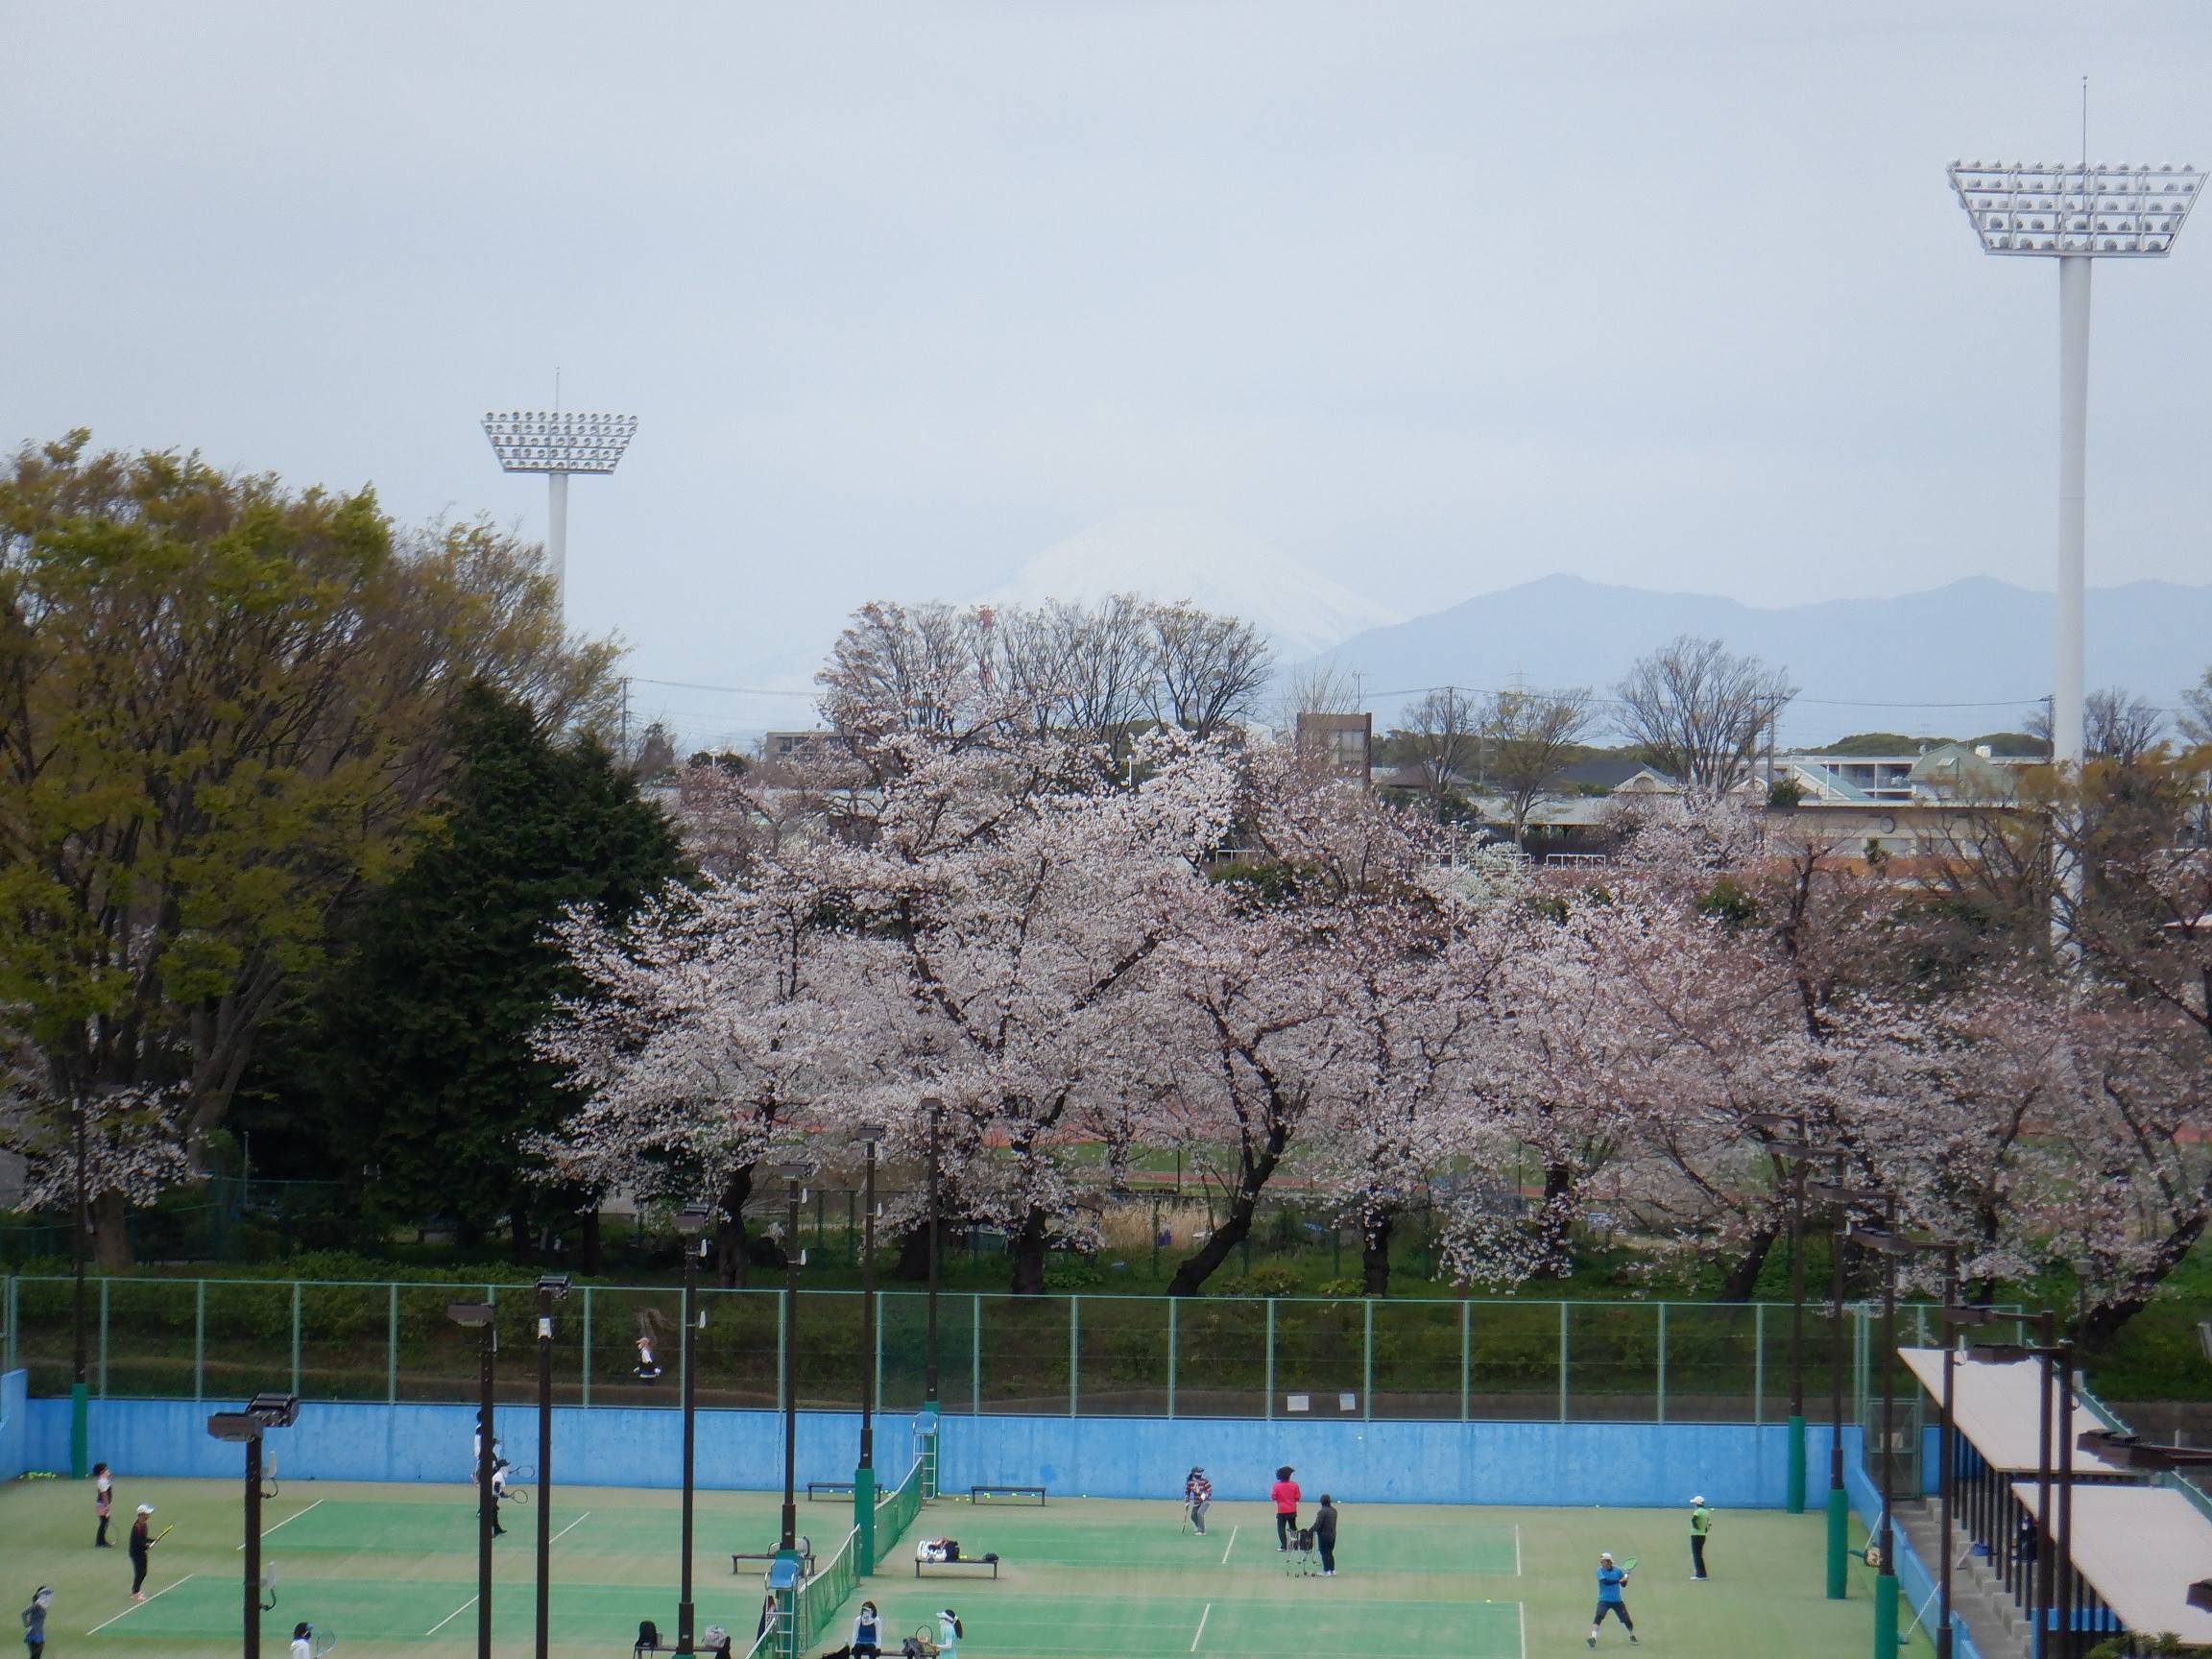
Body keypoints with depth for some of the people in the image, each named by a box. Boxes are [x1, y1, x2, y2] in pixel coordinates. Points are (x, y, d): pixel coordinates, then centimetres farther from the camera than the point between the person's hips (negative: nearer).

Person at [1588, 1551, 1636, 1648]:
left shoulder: (1617, 1571, 2)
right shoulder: (1600, 1571, -6)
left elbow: (1623, 1585, 7)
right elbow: (1606, 1582, -23)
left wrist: (1625, 1579, -15)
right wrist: (1619, 1580, -31)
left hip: (1617, 1600, 3)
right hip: (1604, 1600, -3)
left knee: (1626, 1620, 5)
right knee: (1599, 1616, -26)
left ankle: (1632, 1636, 31)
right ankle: (1593, 1637, -33)